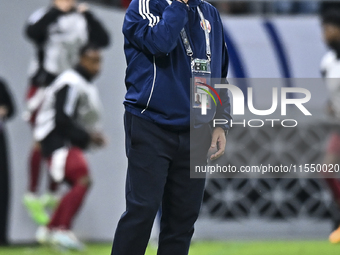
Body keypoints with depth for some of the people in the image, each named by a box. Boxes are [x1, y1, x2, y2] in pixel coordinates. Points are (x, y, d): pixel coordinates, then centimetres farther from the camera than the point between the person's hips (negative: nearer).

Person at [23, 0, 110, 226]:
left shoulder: (82, 20, 6)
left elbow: (103, 40, -5)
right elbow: (32, 32, -27)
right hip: (44, 87, -4)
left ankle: (53, 195, 16)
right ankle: (32, 196, 0)